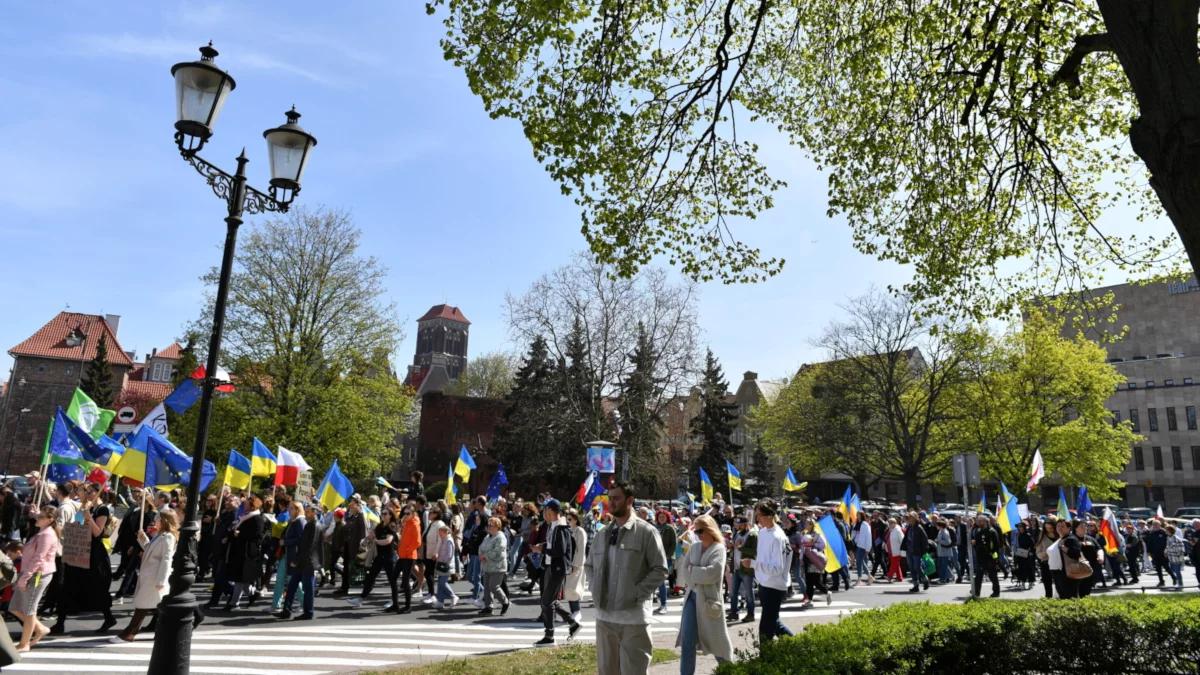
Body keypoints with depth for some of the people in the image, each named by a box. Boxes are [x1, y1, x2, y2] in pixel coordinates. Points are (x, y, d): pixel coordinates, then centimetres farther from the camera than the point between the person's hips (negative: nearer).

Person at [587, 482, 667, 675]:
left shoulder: (646, 532, -9)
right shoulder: (603, 534, 10)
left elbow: (660, 569, -10)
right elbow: (590, 565, 21)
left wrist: (637, 593, -15)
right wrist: (595, 590, 6)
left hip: (633, 617, -6)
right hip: (604, 615, 6)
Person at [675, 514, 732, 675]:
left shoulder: (718, 549, -8)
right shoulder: (694, 547, 8)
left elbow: (712, 573, -21)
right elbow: (684, 569, 4)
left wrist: (691, 570, -10)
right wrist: (691, 582, -12)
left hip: (708, 599, -4)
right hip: (692, 596, 4)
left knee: (716, 639, 10)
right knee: (687, 642, 0)